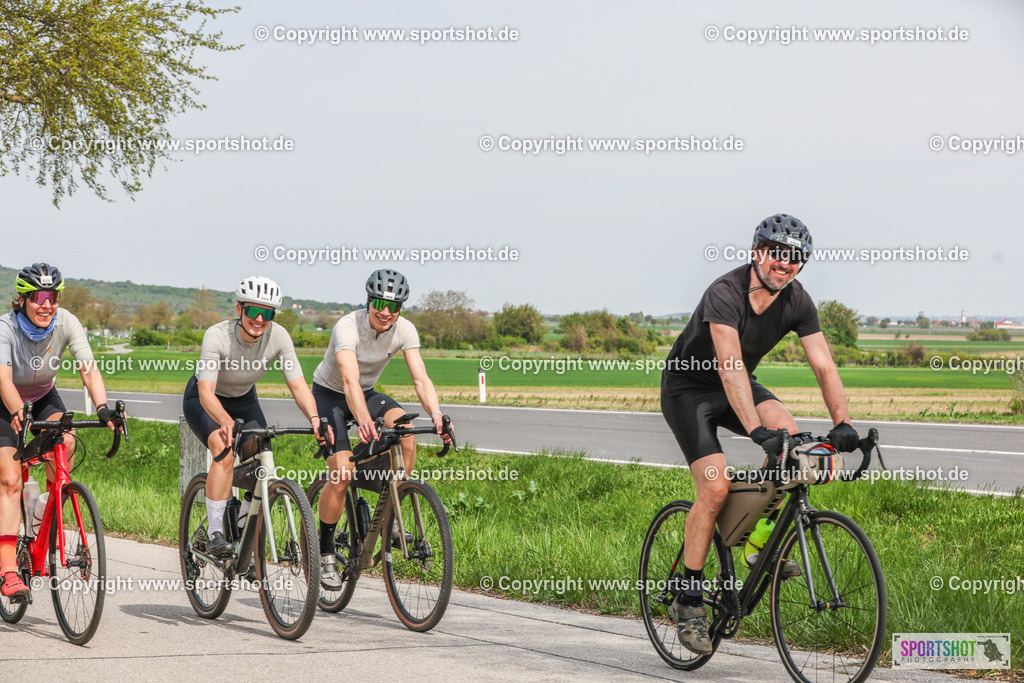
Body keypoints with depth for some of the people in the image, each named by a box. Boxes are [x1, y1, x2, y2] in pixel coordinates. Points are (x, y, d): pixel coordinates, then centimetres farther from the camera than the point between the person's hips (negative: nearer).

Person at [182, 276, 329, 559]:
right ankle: (215, 533, -24)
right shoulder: (217, 336, -33)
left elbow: (298, 386, -25)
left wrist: (314, 419, -44)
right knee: (224, 453, -29)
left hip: (244, 400, 4)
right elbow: (206, 392, -39)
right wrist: (226, 422, -58)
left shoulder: (278, 336, -23)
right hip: (203, 400, -4)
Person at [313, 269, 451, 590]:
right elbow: (350, 380, -44)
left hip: (367, 394, 4)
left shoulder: (404, 330, -16)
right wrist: (364, 420, -62)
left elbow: (421, 379, -22)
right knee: (342, 472, -20)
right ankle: (325, 551, -3)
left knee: (406, 433, -26)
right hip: (329, 395, -4)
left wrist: (436, 415, -42)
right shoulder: (348, 327, -31)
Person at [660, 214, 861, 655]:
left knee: (788, 431, -24)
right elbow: (729, 367, -41)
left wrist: (842, 423, -31)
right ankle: (687, 600, -10)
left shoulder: (797, 301, -11)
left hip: (738, 386, 5)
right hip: (688, 387, -5)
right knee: (716, 485, -21)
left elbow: (824, 365, -16)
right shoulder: (725, 293, -30)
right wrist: (755, 429, -51)